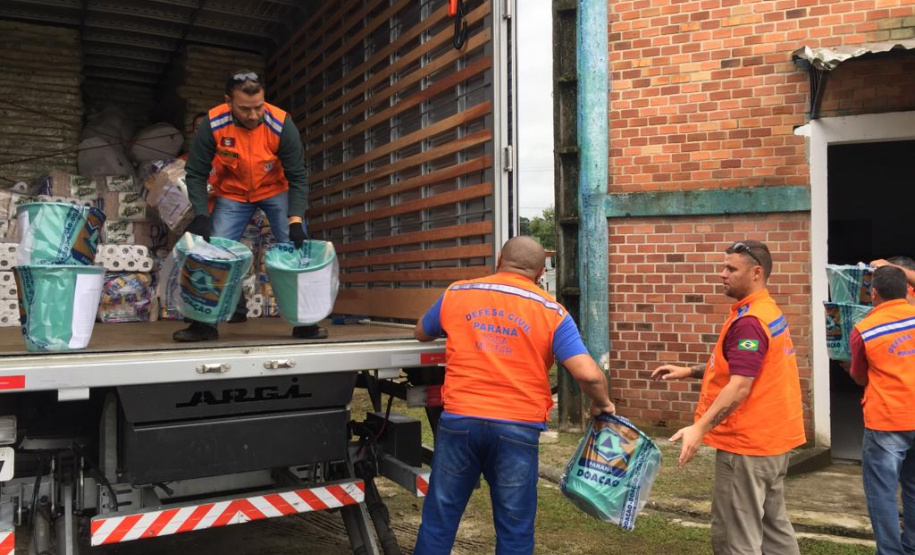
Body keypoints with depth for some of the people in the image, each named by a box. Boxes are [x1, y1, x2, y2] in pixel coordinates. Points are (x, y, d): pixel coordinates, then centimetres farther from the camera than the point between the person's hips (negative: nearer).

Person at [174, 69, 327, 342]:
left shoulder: (281, 125, -27)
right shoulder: (212, 125, -25)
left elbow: (297, 176, -19)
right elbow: (196, 174, -14)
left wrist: (295, 219, -29)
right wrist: (201, 215, -26)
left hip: (276, 191, -1)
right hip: (232, 194, 1)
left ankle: (305, 322, 0)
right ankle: (205, 322, 10)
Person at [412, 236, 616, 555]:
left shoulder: (456, 294, 7)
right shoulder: (551, 312, 0)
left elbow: (421, 334, 25)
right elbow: (588, 375, -9)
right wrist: (601, 404, 12)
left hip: (459, 420, 2)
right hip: (518, 428, -1)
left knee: (438, 519, 15)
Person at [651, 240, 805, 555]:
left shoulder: (749, 321, -20)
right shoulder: (769, 312, 12)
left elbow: (740, 386, -28)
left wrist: (699, 428, -33)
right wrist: (689, 372, 13)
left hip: (748, 441, -10)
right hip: (773, 436, 11)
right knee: (773, 524, 19)